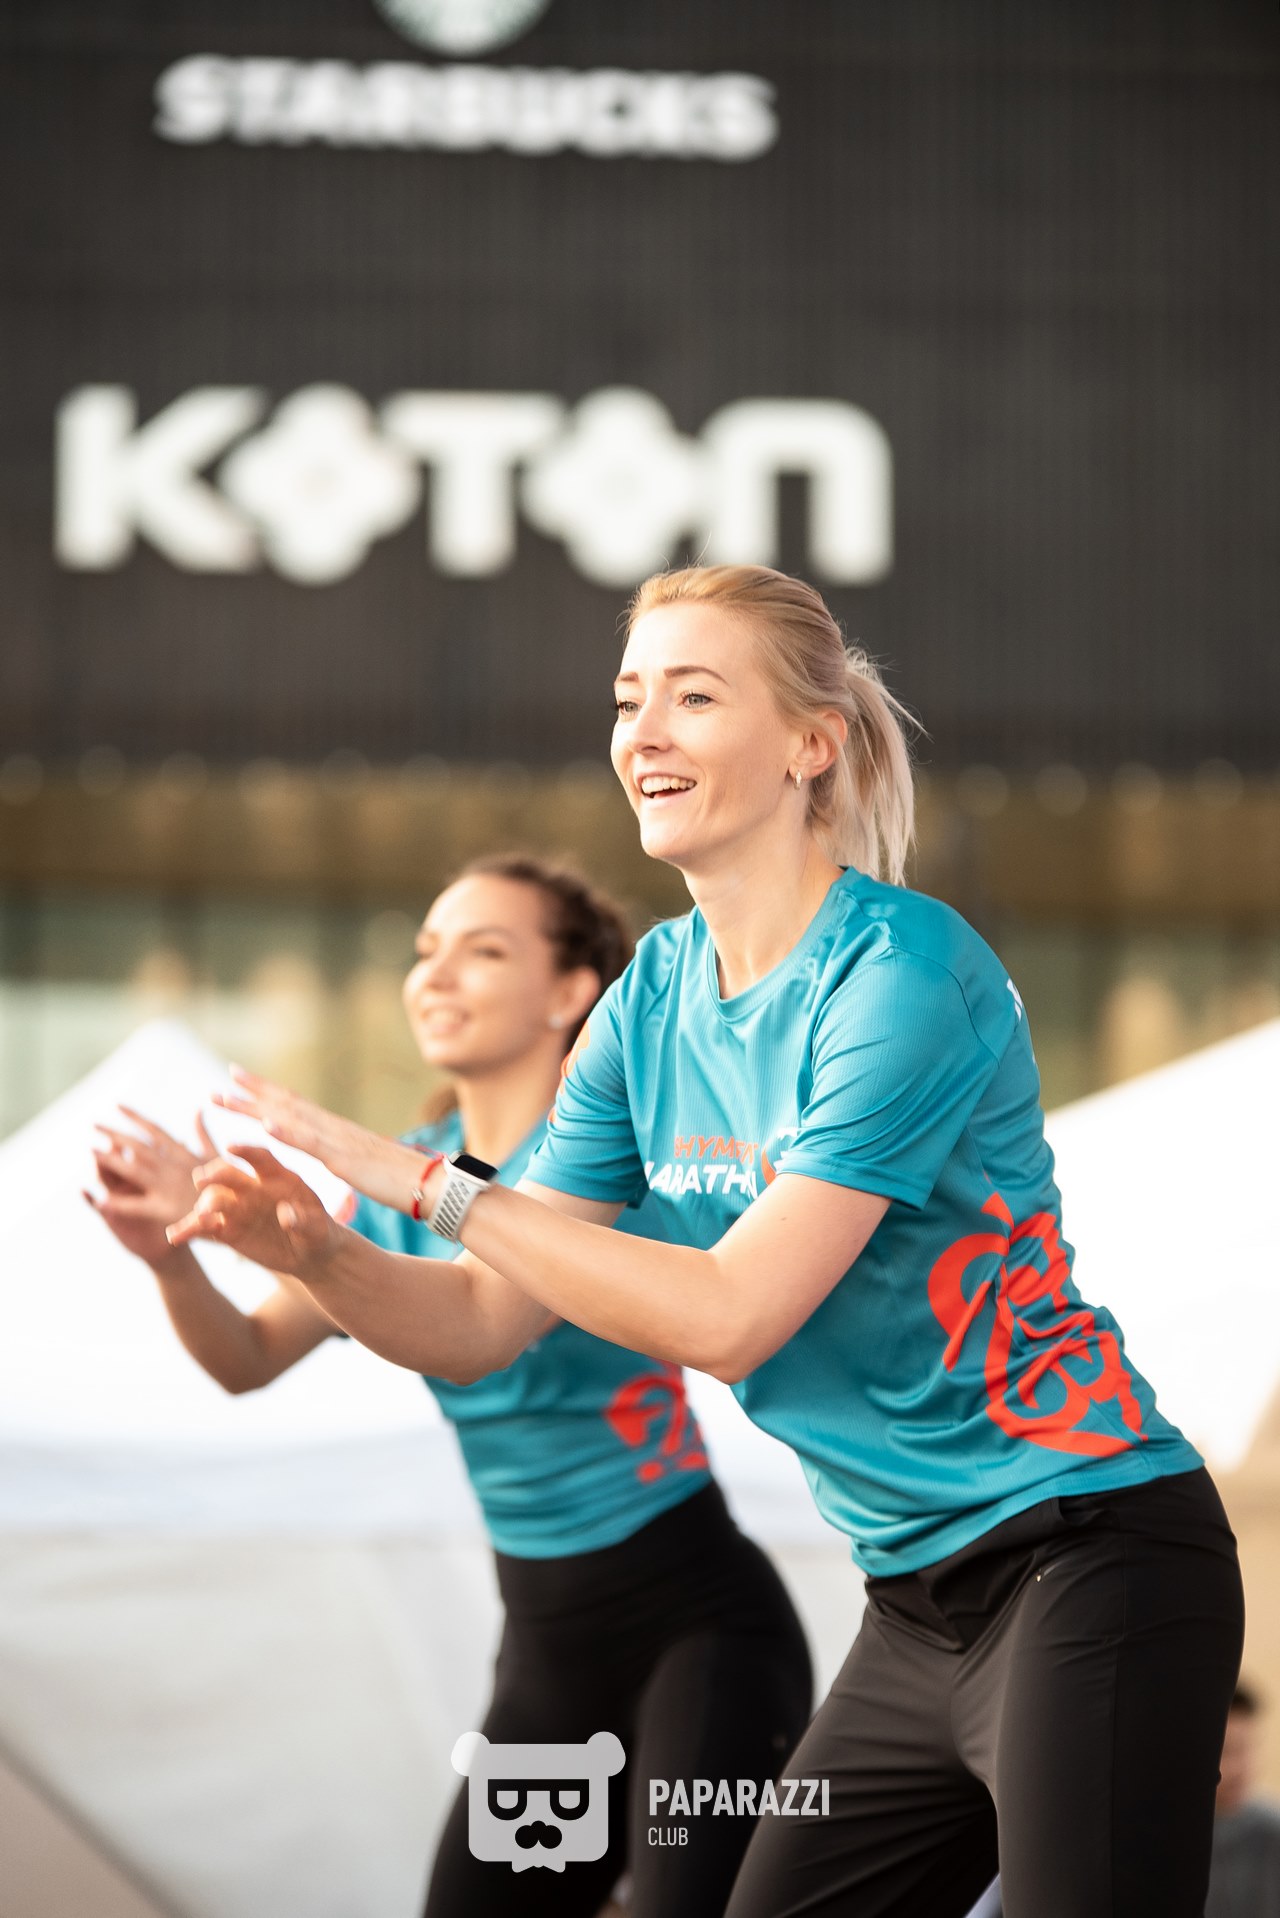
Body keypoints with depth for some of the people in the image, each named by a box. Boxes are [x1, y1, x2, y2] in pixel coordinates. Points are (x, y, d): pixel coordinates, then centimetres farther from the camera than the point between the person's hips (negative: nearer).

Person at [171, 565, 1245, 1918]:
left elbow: (730, 1316, -23)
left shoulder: (905, 970, -17)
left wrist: (420, 1181, -21)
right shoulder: (655, 996, 7)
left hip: (1088, 1565, -8)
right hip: (918, 1602, 8)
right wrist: (317, 1253, -14)